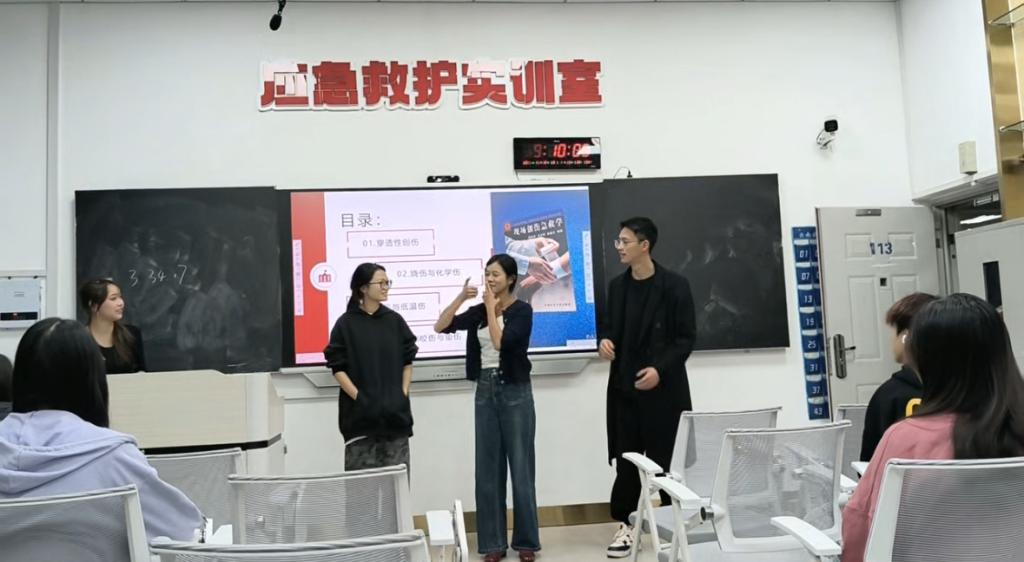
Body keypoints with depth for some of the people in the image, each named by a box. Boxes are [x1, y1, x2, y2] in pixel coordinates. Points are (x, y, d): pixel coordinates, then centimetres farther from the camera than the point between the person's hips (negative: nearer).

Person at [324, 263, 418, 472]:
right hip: (360, 411, -3)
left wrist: (403, 393, 0)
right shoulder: (346, 323, -4)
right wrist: (358, 397, -12)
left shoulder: (395, 320, 6)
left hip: (394, 410, 3)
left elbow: (408, 361, 10)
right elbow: (337, 366, -5)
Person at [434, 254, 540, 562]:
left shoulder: (522, 310, -7)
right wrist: (461, 298, -11)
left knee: (520, 467, 2)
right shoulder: (478, 311, 8)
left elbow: (501, 342, -20)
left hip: (515, 392, -5)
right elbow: (440, 327, -2)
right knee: (488, 468, 7)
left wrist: (491, 308, -12)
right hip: (485, 391, 5)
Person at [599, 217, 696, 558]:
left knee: (666, 459, 4)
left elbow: (687, 337, -7)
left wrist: (660, 368, -18)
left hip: (663, 388, -4)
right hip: (625, 386, 4)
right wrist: (604, 341, -7)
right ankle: (626, 524, 17)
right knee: (625, 458, 6)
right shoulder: (617, 286, 9)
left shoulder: (674, 286, -6)